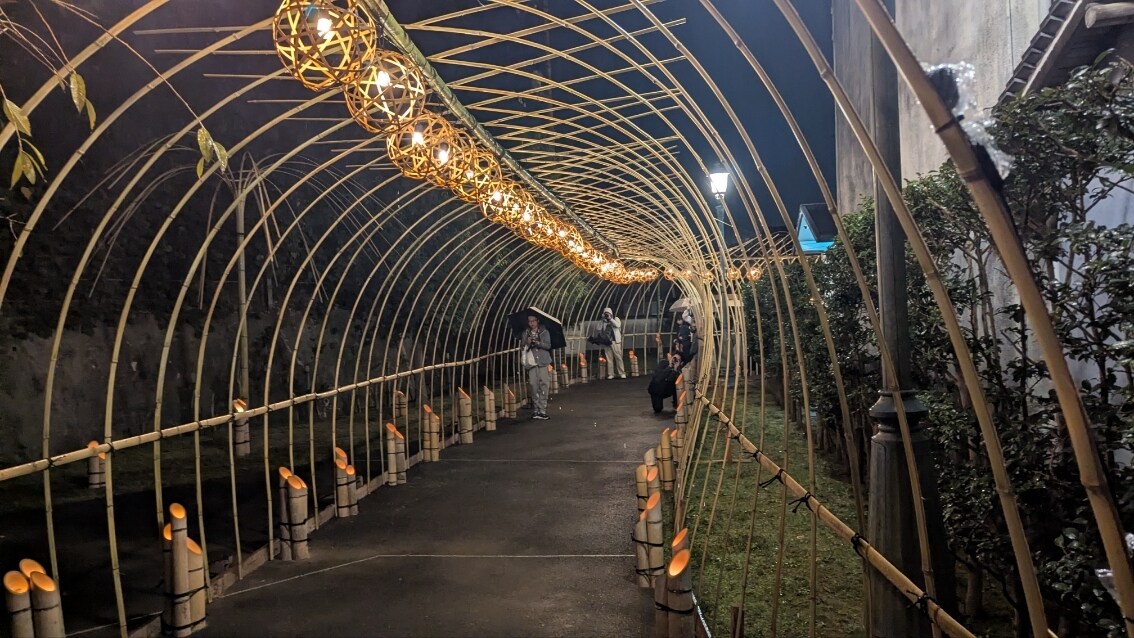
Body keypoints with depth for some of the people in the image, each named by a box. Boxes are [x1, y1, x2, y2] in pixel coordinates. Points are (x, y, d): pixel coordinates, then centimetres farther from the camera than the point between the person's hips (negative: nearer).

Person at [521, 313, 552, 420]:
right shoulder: (525, 334, 12)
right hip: (531, 363, 1)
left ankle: (542, 410, -4)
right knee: (534, 387, -3)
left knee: (544, 385, -7)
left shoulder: (544, 332, 6)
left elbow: (548, 345, -3)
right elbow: (523, 348, 9)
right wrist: (527, 344, -12)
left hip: (543, 363, -1)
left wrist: (537, 342, -18)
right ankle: (536, 410, 5)